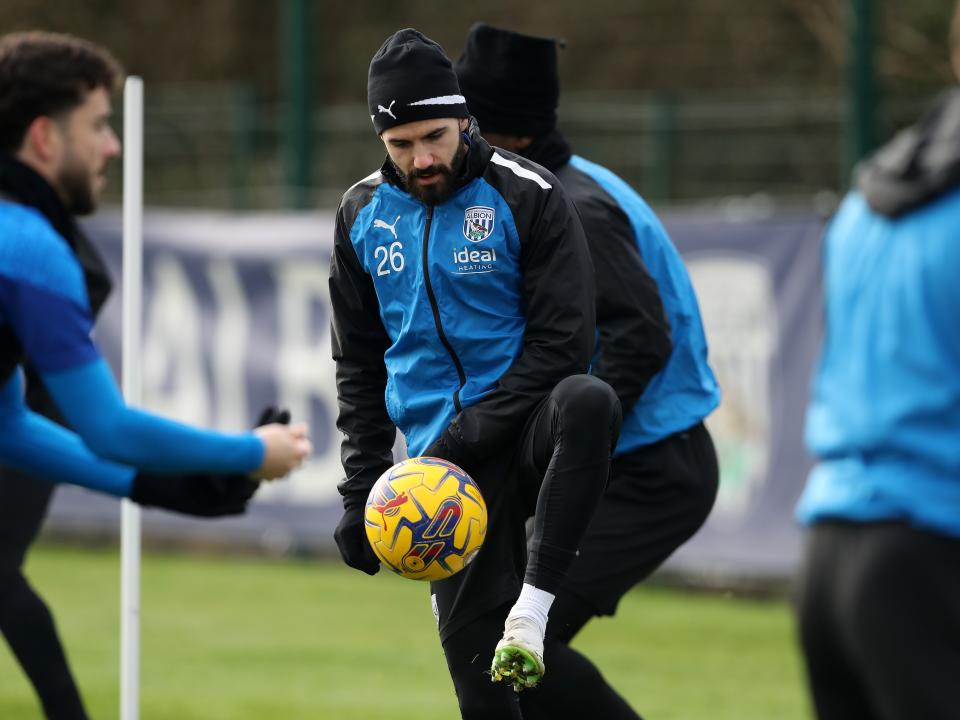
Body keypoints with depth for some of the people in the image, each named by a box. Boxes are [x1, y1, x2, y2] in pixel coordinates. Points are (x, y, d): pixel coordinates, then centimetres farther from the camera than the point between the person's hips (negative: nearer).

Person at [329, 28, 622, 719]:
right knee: (474, 661, -6)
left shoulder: (528, 195, -5)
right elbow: (358, 362, 17)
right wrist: (361, 489, 9)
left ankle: (533, 607, -39)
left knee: (588, 401, -39)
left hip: (525, 430, -3)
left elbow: (562, 341, -8)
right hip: (446, 458, 3)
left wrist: (471, 435, -17)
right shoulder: (363, 214, 9)